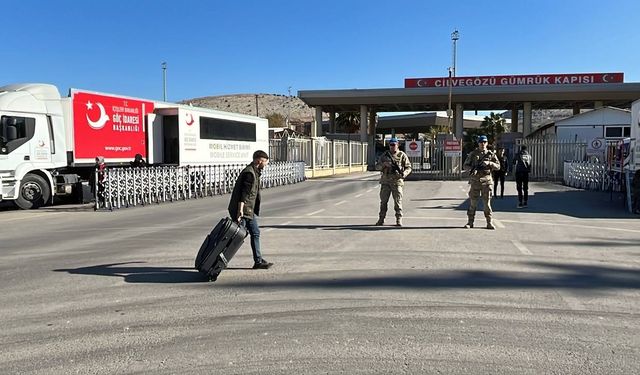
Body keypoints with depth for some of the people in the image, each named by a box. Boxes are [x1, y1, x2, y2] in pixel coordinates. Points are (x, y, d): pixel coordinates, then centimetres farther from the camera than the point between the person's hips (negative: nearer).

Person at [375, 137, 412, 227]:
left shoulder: (402, 155, 4)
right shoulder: (384, 155, 11)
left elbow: (408, 167, 5)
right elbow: (377, 166, 9)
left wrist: (404, 174, -15)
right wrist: (384, 164, -12)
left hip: (397, 182, -2)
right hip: (385, 181, 3)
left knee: (398, 201, -4)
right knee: (383, 201, 5)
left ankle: (399, 220, 3)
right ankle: (381, 219, 13)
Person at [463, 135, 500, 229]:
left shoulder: (491, 154, 6)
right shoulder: (473, 154, 5)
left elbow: (498, 166, 2)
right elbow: (465, 165, 7)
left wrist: (489, 163, -16)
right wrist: (472, 168, -14)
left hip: (486, 181, 0)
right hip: (475, 181, 0)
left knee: (487, 202, 1)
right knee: (472, 202, 2)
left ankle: (489, 223, 7)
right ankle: (470, 222, 9)